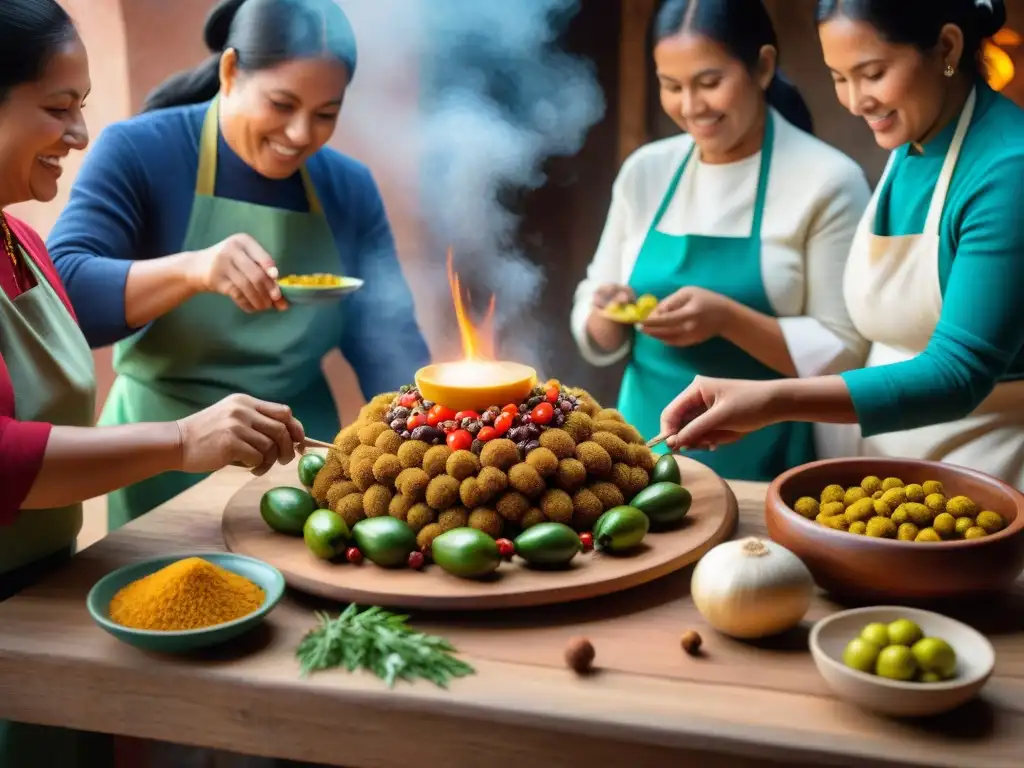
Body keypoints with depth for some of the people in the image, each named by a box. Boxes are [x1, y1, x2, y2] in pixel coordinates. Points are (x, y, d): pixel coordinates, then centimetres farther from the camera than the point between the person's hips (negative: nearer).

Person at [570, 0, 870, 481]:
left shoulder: (826, 181, -11)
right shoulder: (644, 171, 3)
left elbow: (844, 352, -12)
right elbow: (600, 341, 9)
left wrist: (728, 318, -23)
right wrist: (608, 314, -12)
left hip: (761, 464, -4)